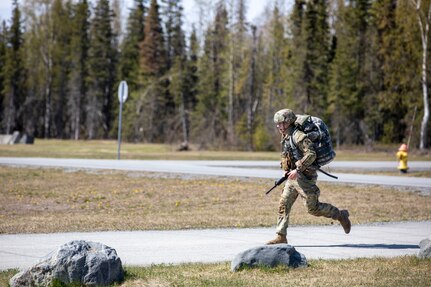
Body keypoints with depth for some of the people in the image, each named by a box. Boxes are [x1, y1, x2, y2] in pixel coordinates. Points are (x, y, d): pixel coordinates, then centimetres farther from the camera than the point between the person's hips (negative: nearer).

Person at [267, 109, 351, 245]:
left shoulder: (298, 135, -16)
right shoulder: (286, 137, 13)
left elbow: (311, 154, -25)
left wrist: (297, 169, -25)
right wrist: (287, 170, 20)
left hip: (304, 177, -9)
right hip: (293, 177, 9)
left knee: (313, 208, -5)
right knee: (283, 205, 1)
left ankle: (341, 216, 13)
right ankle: (281, 237, 1)